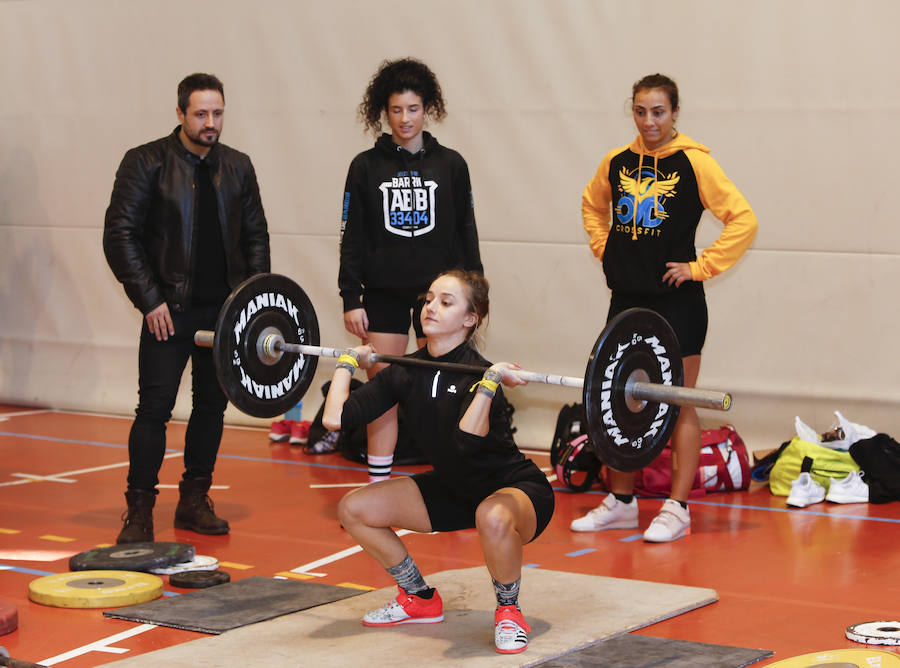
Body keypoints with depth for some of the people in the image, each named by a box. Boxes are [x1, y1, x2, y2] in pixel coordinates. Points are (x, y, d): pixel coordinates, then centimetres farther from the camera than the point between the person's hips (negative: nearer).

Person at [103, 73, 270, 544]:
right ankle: (140, 511, 0)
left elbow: (255, 236, 15)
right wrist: (150, 300, -11)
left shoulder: (238, 167, 10)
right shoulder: (146, 163, -4)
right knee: (155, 407, -7)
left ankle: (194, 501, 20)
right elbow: (120, 235, -7)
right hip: (170, 308, -5)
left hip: (225, 308, 5)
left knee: (212, 403, 9)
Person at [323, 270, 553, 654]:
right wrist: (348, 362, -3)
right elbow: (335, 418, -13)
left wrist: (491, 382, -43)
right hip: (453, 489, 7)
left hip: (514, 488, -7)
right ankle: (420, 600, 15)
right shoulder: (407, 373, -6)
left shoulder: (475, 374, -25)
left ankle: (509, 612, -13)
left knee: (493, 517, -43)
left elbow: (467, 441, -44)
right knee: (353, 509, -4)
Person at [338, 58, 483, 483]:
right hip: (384, 294, 0)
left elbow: (465, 234, 8)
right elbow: (352, 238, 3)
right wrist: (350, 298, -4)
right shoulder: (366, 167, 4)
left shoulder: (450, 165, 6)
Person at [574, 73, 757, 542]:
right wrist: (605, 248, 12)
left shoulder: (693, 162, -10)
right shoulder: (617, 162, 5)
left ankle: (677, 509, 6)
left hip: (676, 301, -5)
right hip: (626, 297, 5)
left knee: (679, 405, 0)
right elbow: (592, 205, 25)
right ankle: (621, 503, 23)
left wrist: (701, 266, -12)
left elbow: (743, 220, -12)